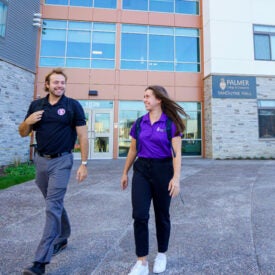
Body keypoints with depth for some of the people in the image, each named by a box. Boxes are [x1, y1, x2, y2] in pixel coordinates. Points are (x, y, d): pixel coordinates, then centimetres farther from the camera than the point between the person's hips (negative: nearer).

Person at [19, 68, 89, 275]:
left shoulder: (73, 105, -5)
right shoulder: (36, 105, 7)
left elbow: (83, 136, -7)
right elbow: (23, 133, 12)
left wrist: (84, 163, -11)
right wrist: (28, 121, -10)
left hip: (61, 161, -5)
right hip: (40, 160, 5)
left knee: (53, 207, -6)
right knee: (55, 203, 19)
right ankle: (62, 239, 39)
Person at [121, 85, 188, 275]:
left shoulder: (171, 123, -6)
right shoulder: (139, 123, 5)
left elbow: (176, 153, -9)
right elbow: (133, 150, 12)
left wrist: (176, 178, -18)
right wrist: (125, 173, 15)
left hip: (163, 170, -3)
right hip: (141, 169, 3)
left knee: (162, 215, 12)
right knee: (139, 215, -2)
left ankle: (162, 254, 37)